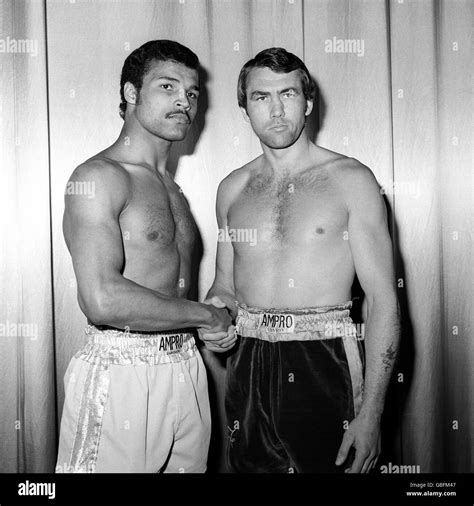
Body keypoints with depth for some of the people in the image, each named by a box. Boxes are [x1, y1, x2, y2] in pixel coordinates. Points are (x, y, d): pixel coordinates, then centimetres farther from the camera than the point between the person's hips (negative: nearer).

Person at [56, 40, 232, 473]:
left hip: (187, 370, 8)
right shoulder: (99, 177, -11)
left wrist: (217, 326, 3)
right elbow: (102, 300, -24)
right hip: (122, 374, -7)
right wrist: (205, 315, -12)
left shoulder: (170, 187, 16)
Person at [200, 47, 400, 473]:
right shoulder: (233, 190, 9)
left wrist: (371, 413, -14)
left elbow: (383, 299, -8)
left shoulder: (350, 179, -4)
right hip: (249, 365, 4)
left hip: (326, 362, -3)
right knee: (249, 465, 12)